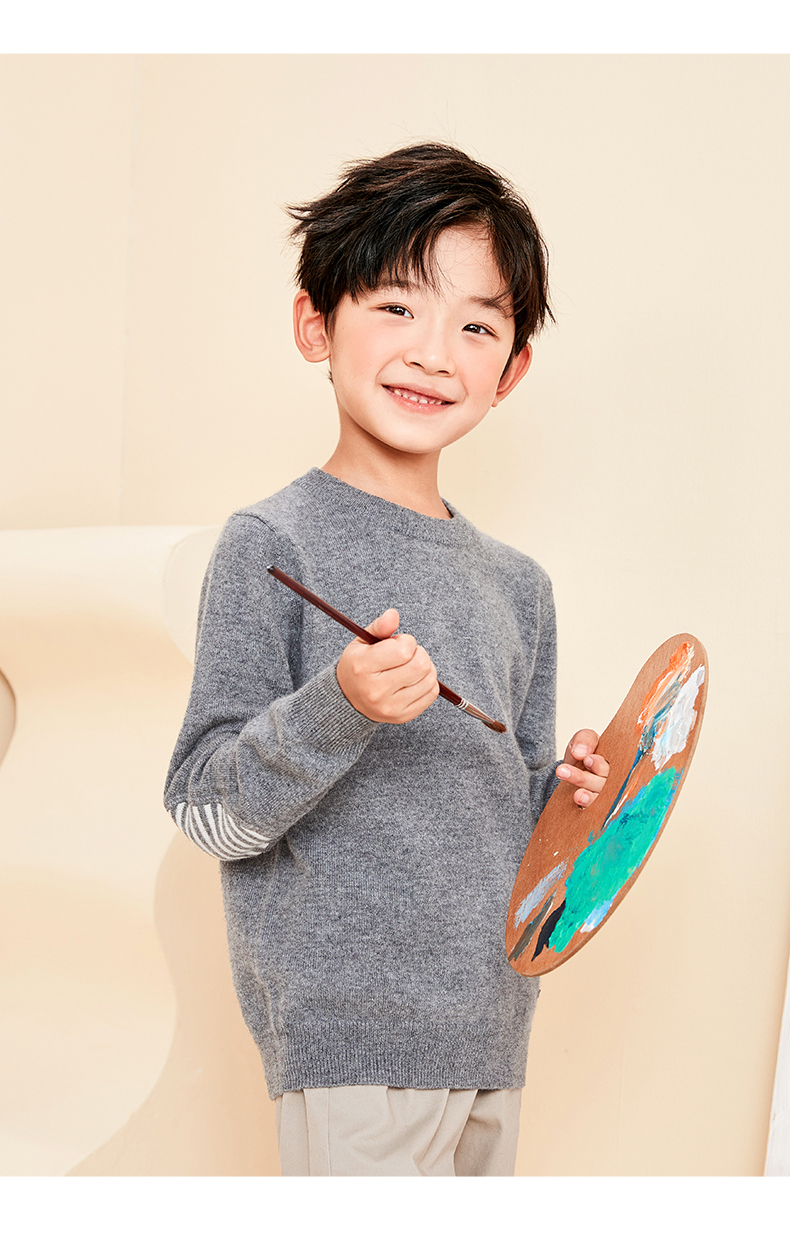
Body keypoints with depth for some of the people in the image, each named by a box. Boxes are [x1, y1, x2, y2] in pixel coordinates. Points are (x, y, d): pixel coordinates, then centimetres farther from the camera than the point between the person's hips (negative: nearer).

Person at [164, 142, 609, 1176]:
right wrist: (338, 710, -27)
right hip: (349, 1032, -6)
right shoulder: (274, 546, -10)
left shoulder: (518, 586, 9)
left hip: (490, 1030, 6)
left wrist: (572, 794, -3)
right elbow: (206, 810, -13)